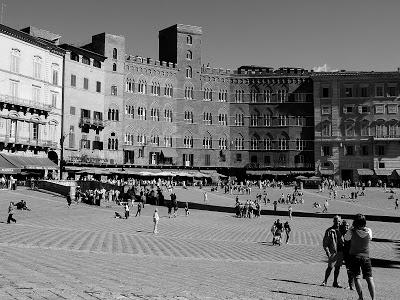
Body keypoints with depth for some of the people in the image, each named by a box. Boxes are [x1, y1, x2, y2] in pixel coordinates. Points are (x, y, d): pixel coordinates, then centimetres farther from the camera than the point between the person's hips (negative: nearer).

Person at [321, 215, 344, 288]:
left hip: (340, 251, 5)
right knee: (330, 267, -6)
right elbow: (325, 243, -6)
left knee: (337, 267, 11)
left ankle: (335, 283, 21)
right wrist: (327, 252, -14)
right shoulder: (329, 231, -5)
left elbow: (343, 240, 16)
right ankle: (325, 281, 9)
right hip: (333, 252, -5)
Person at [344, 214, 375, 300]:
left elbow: (346, 238, 6)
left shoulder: (352, 231, -14)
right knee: (369, 278, 3)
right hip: (366, 256, 2)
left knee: (357, 277, 5)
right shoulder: (369, 231, -8)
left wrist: (351, 227, 7)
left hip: (354, 256, -2)